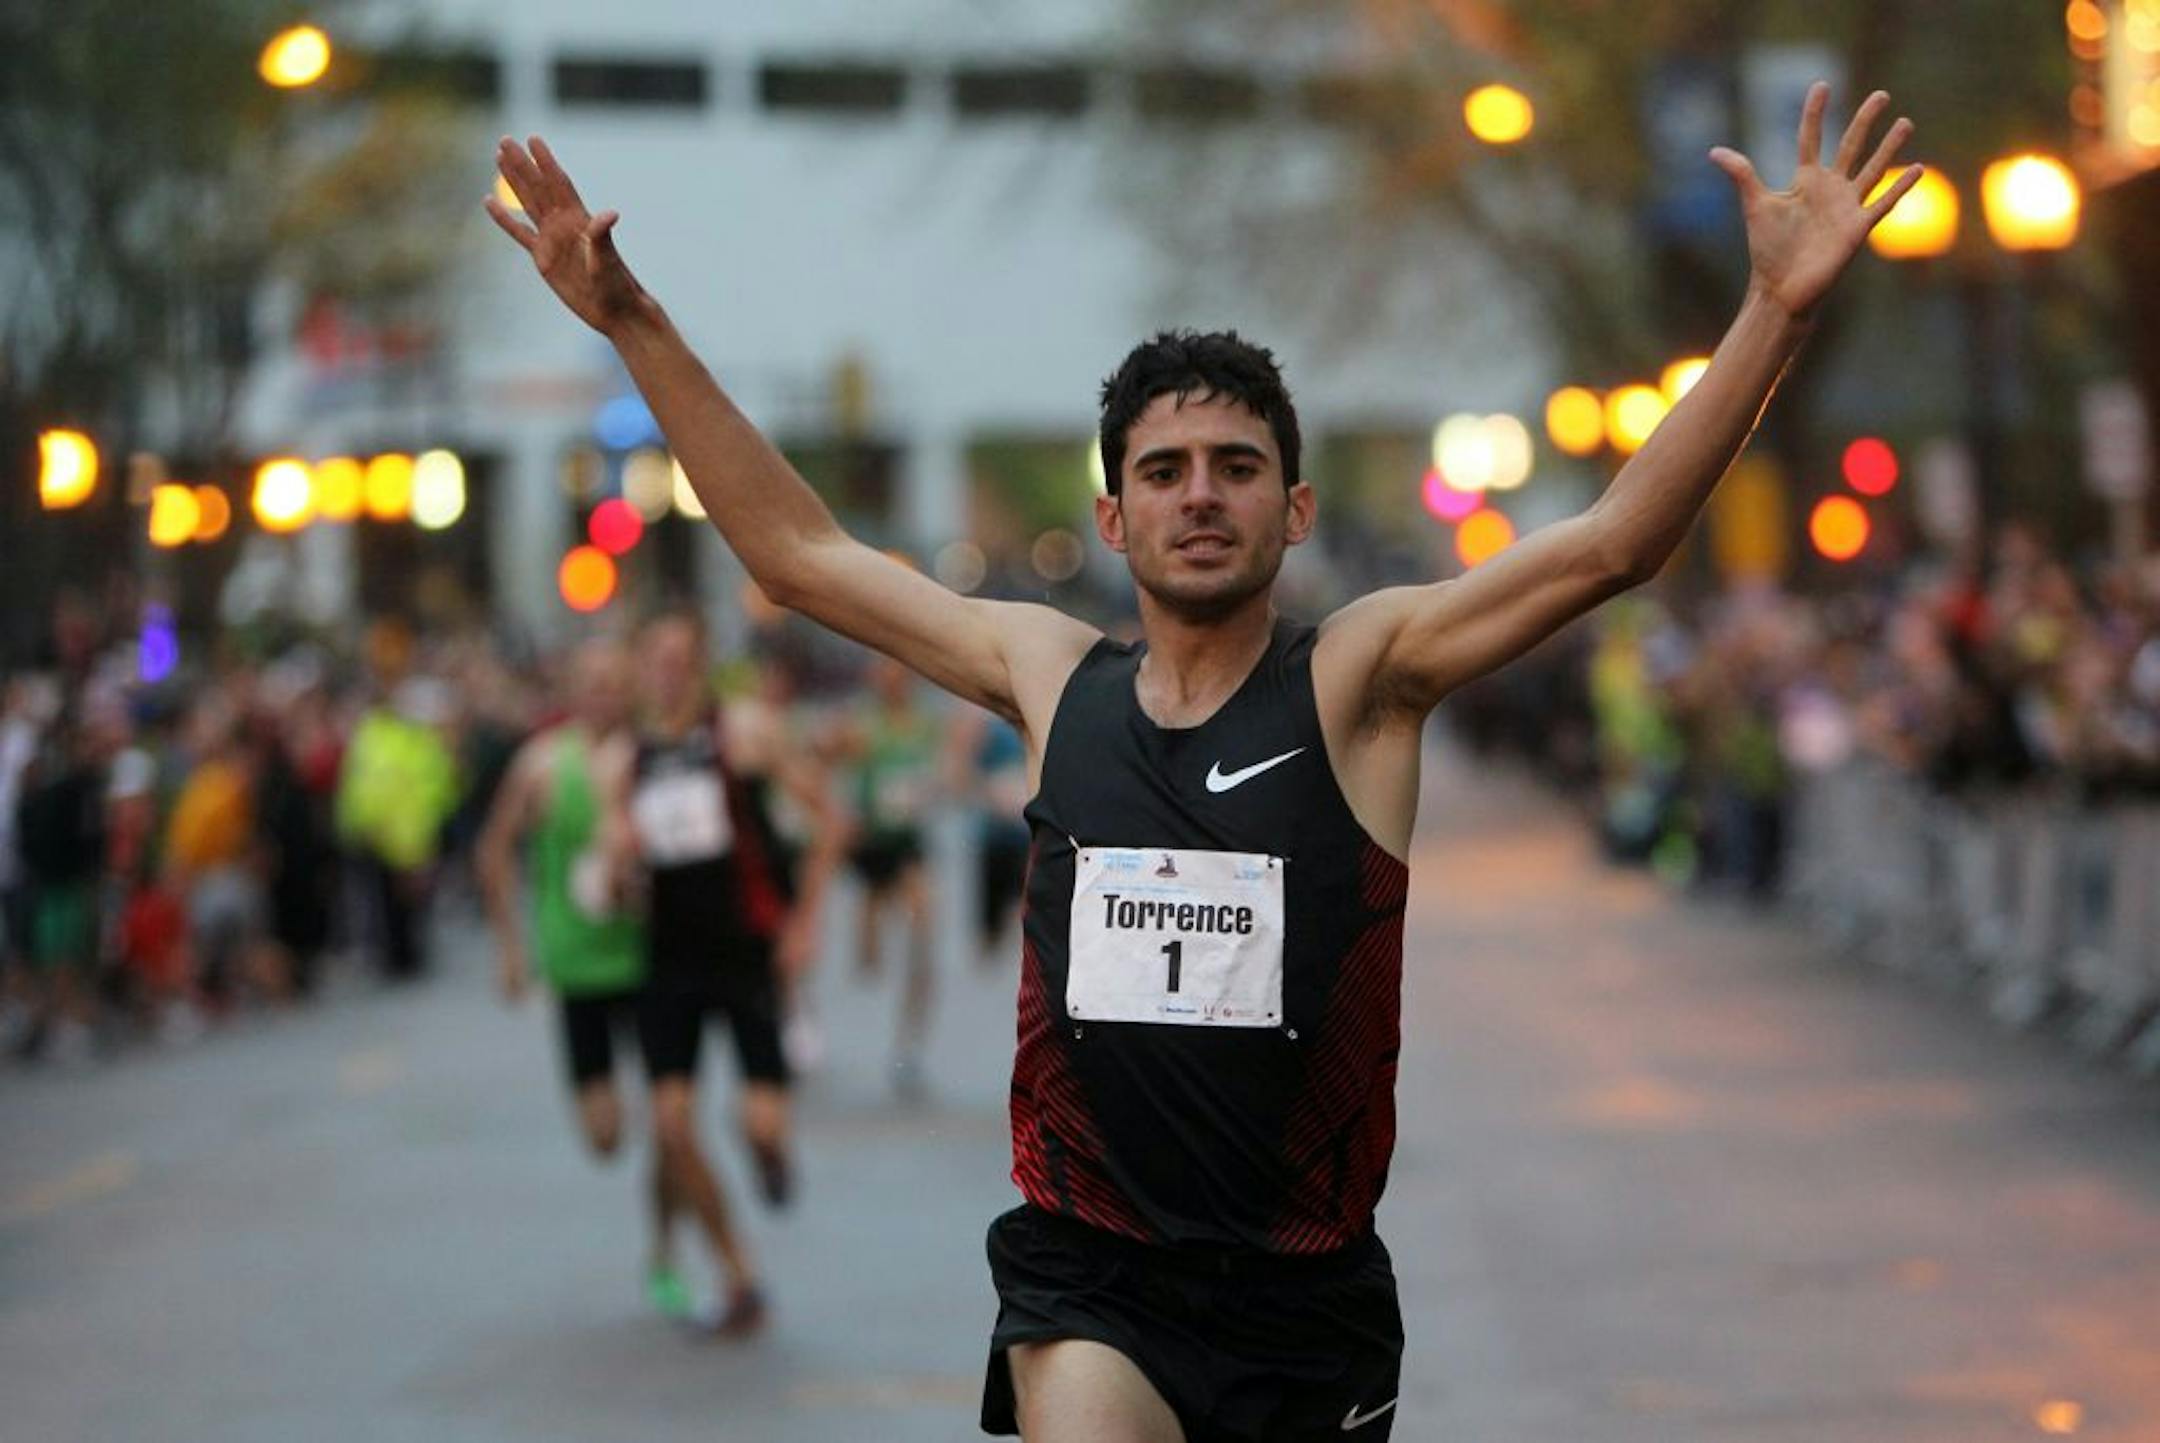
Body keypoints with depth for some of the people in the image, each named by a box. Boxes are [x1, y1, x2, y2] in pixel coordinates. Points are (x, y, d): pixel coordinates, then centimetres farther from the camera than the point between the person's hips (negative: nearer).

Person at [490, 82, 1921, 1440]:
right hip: (1089, 1286, 0)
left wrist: (1777, 310, -22)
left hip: (1309, 1296, 0)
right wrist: (636, 322, 11)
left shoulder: (1356, 677, -2)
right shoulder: (1053, 677, 5)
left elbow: (1608, 544, -12)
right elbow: (800, 551, 12)